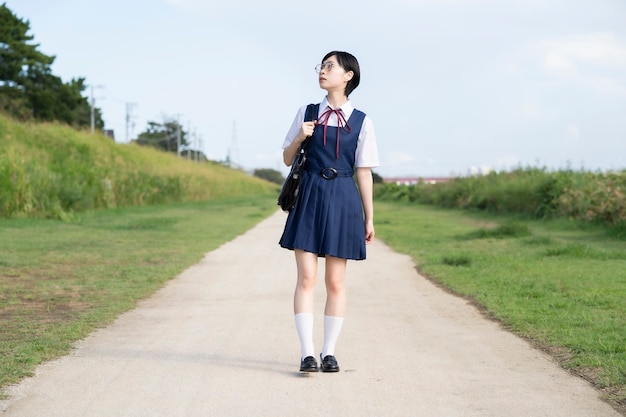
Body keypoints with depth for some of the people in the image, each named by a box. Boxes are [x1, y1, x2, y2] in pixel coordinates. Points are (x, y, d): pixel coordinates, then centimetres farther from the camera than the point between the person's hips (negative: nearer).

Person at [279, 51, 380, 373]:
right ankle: (307, 353, -3)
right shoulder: (307, 113, 7)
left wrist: (369, 218, 4)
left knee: (335, 281, 4)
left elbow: (364, 172, 4)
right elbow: (288, 159, 13)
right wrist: (299, 138, -8)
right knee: (306, 277, -6)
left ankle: (329, 352, 13)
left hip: (343, 200, -1)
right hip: (309, 197, 1)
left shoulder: (361, 122, 2)